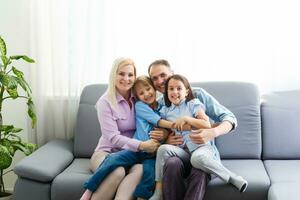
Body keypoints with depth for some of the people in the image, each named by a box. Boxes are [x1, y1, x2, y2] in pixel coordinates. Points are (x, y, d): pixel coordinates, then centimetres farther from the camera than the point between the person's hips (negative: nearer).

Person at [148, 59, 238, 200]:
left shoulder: (197, 94, 2)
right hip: (177, 155, 2)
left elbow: (230, 118, -2)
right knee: (172, 164, -34)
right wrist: (165, 141, -10)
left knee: (199, 171, -36)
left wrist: (213, 133, -24)